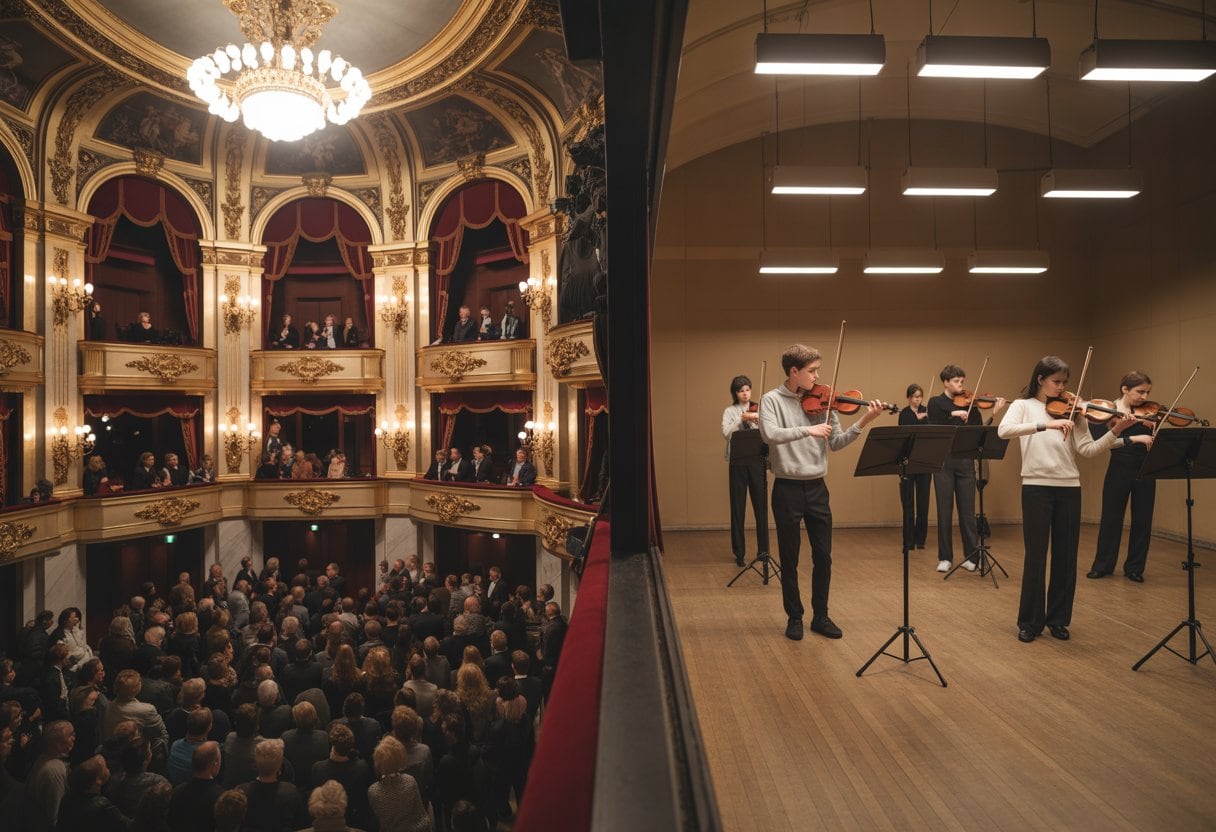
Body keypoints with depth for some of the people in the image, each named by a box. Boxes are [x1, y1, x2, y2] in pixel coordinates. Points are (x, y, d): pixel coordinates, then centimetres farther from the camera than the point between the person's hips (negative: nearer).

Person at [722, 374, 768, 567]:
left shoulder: (758, 410, 10)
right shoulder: (730, 411, 5)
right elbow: (726, 433, -11)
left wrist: (759, 420, -17)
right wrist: (741, 419, -20)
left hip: (757, 460, 1)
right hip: (738, 461, -1)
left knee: (761, 505, 3)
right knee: (738, 507, 3)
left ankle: (763, 550, 14)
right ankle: (739, 552, 13)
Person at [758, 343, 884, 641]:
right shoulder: (772, 400, -6)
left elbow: (835, 443, 4)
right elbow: (770, 434, -24)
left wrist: (863, 422, -8)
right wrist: (808, 430, -32)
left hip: (816, 487, 4)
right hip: (787, 488, -3)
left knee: (823, 557, 8)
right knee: (789, 559, 7)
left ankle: (821, 616, 24)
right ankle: (794, 617, 23)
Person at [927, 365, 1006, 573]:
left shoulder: (969, 404, 8)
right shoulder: (935, 403, 4)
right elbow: (934, 428, -11)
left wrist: (994, 414, -11)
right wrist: (953, 414, -23)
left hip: (966, 462, 2)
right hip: (943, 462, -1)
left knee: (967, 511, 4)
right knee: (944, 511, 4)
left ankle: (971, 556, 14)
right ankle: (945, 557, 13)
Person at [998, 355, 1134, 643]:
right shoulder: (1023, 405, 1)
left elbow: (1088, 449, 0)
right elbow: (1004, 431, -20)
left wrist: (1114, 433, -15)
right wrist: (1045, 425, -29)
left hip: (1069, 488, 4)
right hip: (1036, 487, -3)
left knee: (1065, 556, 8)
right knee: (1036, 555, 0)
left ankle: (1058, 619, 22)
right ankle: (1030, 621, 13)